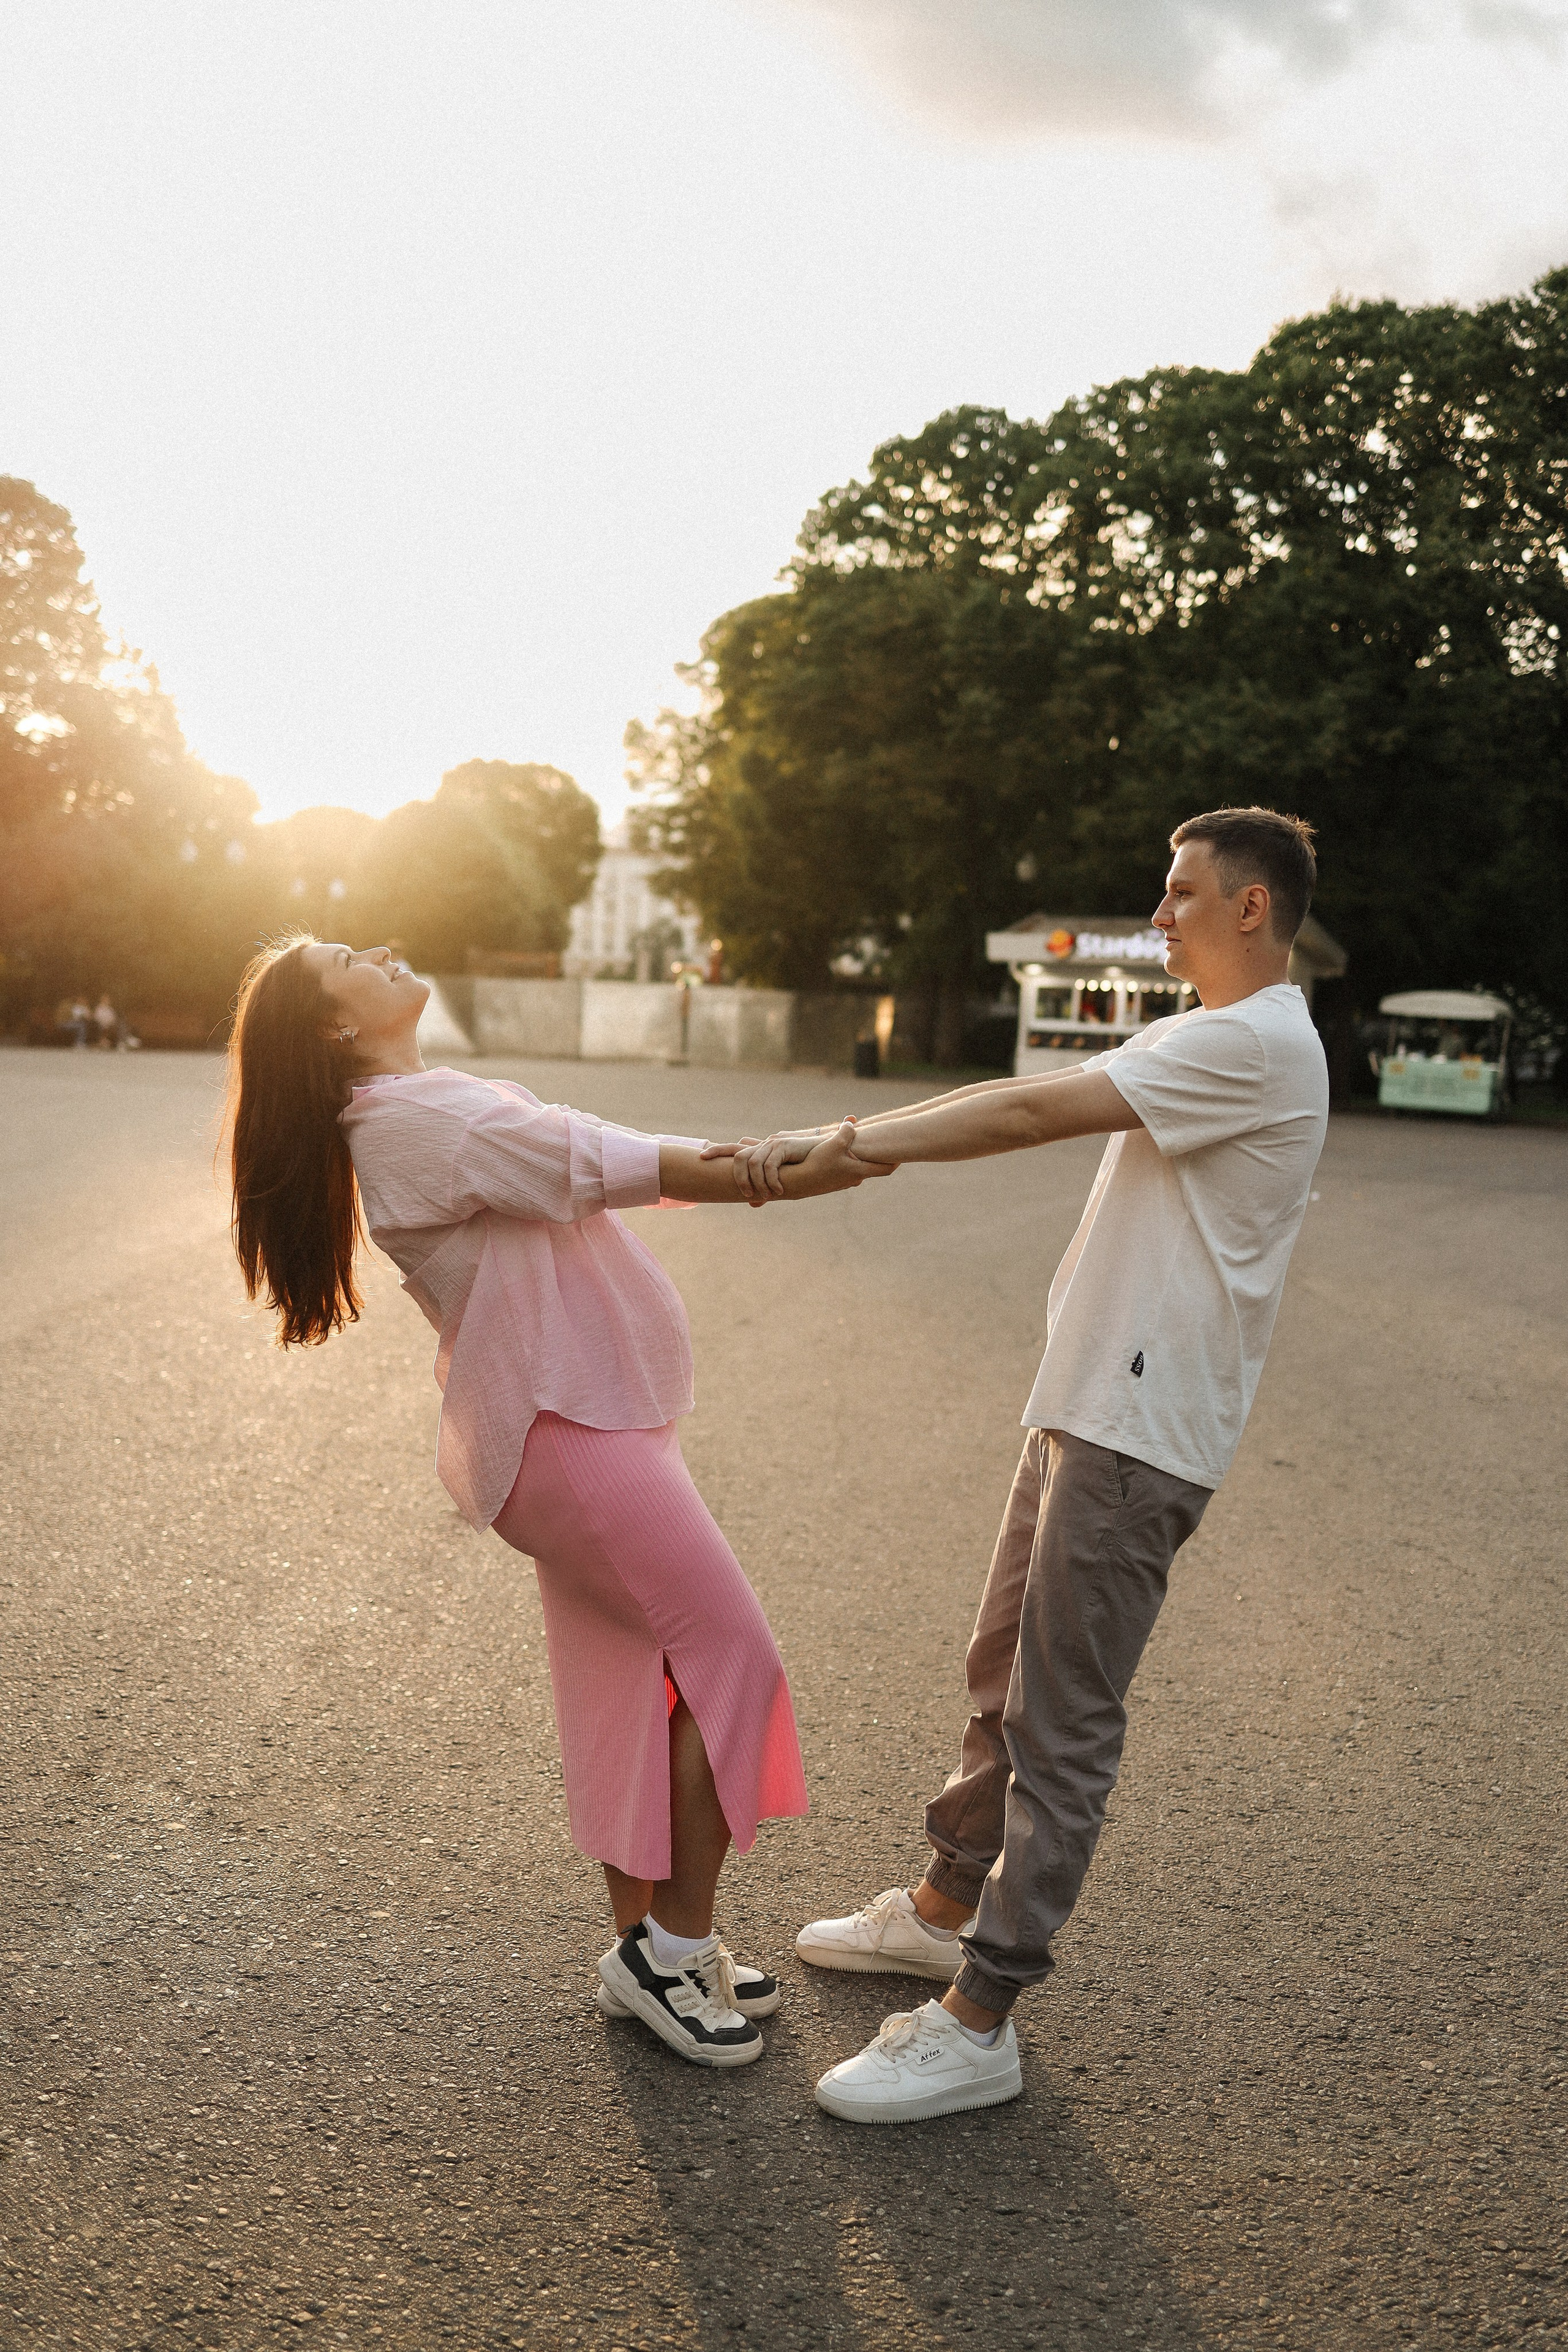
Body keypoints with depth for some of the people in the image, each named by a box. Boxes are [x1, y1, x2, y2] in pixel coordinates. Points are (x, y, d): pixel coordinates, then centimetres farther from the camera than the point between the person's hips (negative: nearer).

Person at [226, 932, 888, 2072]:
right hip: (567, 1431, -10)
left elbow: (613, 1164, 10)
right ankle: (677, 1943, 7)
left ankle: (646, 1942, 25)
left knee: (625, 1677, 14)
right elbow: (624, 1167, -19)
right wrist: (788, 1178, -17)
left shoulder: (435, 1111, 16)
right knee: (733, 1654, -5)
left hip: (582, 1420, 10)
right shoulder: (424, 1118, -16)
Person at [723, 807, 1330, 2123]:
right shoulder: (1199, 1041, 20)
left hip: (1142, 1433, -10)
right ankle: (950, 1905, 36)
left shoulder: (1257, 1043, -15)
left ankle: (979, 2024, 3)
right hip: (1087, 1406, 10)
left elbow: (1031, 1111, -22)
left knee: (1063, 1719, -5)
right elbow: (1037, 1100, 13)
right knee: (1008, 1670, 19)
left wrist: (841, 1142, -22)